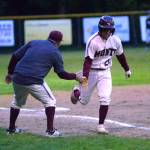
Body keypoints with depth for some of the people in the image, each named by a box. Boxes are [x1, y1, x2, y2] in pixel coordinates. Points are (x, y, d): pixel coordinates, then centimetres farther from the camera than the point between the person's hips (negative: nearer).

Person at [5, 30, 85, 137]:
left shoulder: (33, 43, 15)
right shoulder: (55, 52, 4)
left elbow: (15, 56, 11)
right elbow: (61, 73, 6)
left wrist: (10, 73, 20)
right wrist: (76, 77, 19)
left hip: (17, 79, 5)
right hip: (34, 81, -5)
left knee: (17, 102, 29)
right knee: (50, 101, 13)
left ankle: (11, 128, 36)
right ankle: (50, 130, 4)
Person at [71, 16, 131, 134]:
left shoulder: (115, 40, -5)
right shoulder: (93, 41, -22)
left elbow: (120, 55, 13)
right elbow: (88, 61, -24)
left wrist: (127, 69, 25)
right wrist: (84, 78, -32)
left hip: (105, 73, 3)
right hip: (92, 72, -3)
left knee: (105, 99, -12)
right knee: (84, 101, 8)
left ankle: (101, 125, 0)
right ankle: (77, 91, 44)